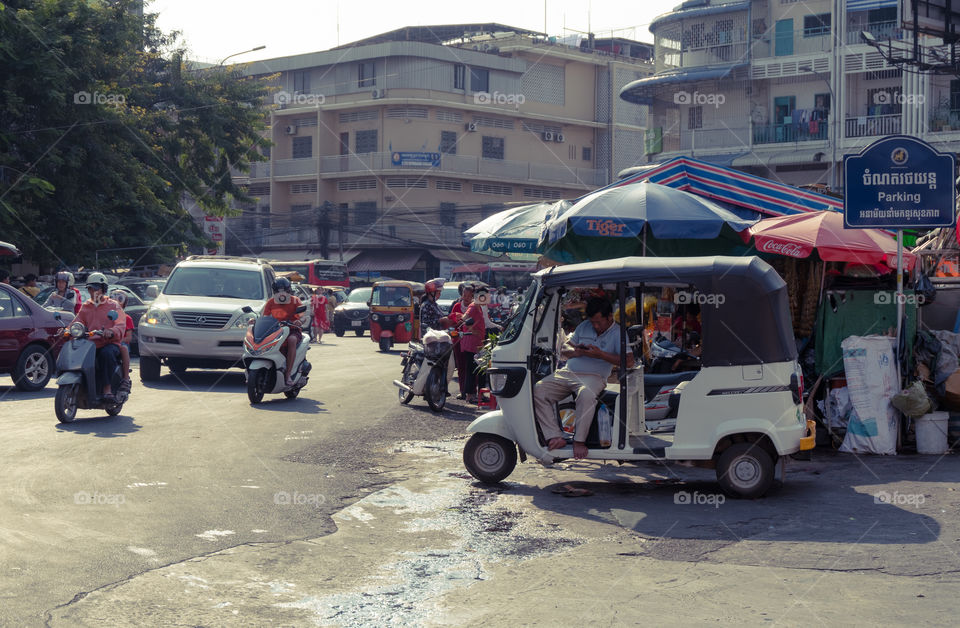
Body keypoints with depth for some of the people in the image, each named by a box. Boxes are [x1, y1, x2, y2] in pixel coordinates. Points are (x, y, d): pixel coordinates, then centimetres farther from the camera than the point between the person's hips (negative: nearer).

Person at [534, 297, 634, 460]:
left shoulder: (618, 333, 2)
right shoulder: (584, 326, 18)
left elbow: (629, 362, -12)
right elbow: (564, 350, 22)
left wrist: (601, 355, -18)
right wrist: (575, 351, -3)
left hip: (593, 377, -5)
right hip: (567, 372, 5)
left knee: (586, 395, -41)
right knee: (538, 390, -20)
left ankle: (579, 440, -27)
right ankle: (555, 437, -23)